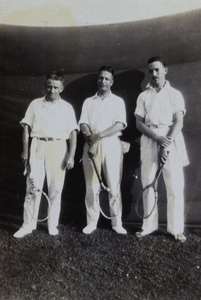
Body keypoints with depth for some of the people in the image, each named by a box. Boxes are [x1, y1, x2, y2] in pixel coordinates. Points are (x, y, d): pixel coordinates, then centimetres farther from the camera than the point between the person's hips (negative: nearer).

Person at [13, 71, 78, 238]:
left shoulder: (67, 107, 11)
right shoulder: (35, 104, 12)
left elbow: (73, 133, 6)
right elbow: (26, 127, 10)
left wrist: (71, 155, -4)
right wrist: (25, 150, 0)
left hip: (58, 147, 0)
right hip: (38, 146, 0)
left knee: (56, 188, 2)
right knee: (33, 186, -3)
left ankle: (53, 225, 13)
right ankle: (29, 225, 6)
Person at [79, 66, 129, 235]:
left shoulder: (118, 101, 10)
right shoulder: (88, 102, 17)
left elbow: (120, 124, -5)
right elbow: (83, 124, 6)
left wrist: (99, 135, -17)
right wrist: (89, 135, -16)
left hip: (111, 145, -2)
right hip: (91, 145, 2)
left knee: (114, 186, -2)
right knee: (91, 186, 2)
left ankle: (117, 223, 8)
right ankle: (92, 222, 11)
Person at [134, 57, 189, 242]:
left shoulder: (175, 94, 7)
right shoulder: (143, 96, 12)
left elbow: (179, 122, -2)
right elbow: (139, 123, 3)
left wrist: (167, 144, -16)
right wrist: (158, 138, -13)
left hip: (171, 141, -1)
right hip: (149, 141, 2)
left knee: (175, 186, -3)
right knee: (148, 184, 2)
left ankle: (176, 229, 6)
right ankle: (149, 225, 12)